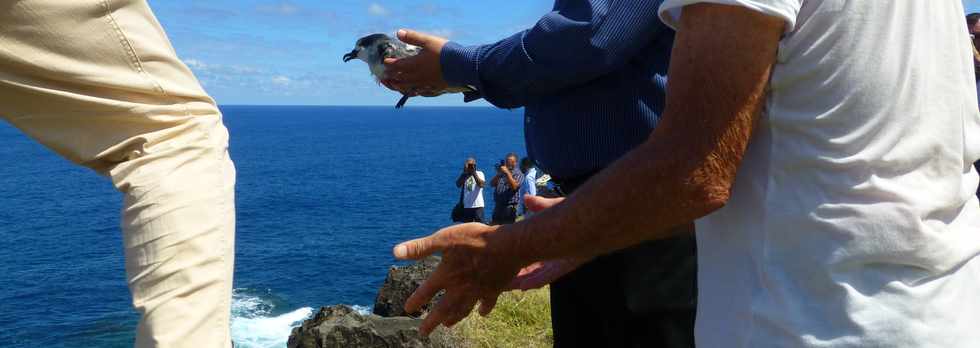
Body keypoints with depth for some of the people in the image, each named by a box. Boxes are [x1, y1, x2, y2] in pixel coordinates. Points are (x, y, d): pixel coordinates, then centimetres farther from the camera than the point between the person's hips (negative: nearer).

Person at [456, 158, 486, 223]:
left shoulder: (479, 173, 3)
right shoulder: (463, 175, 8)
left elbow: (481, 184, -16)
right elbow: (458, 185, -10)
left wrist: (474, 173, -18)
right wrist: (464, 173, -15)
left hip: (478, 205, -2)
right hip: (466, 206, 3)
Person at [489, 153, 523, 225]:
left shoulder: (518, 174, 1)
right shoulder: (501, 172, 16)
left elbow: (514, 186, -15)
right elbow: (492, 184, 6)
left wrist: (507, 173, -17)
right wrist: (498, 174, -8)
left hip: (510, 207, -6)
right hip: (498, 206, 6)